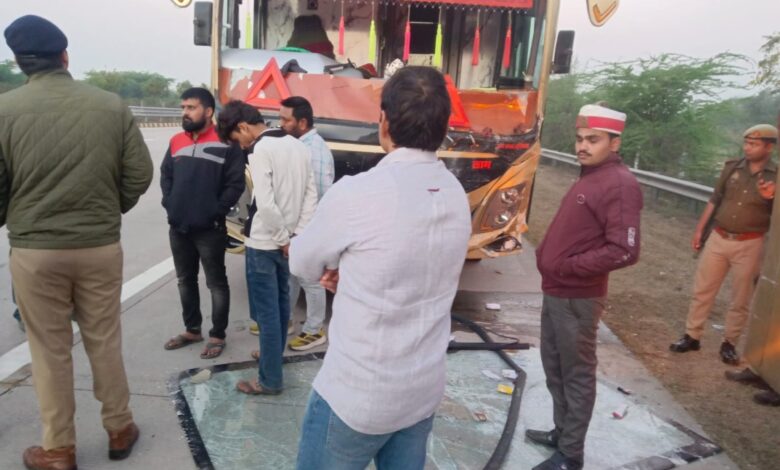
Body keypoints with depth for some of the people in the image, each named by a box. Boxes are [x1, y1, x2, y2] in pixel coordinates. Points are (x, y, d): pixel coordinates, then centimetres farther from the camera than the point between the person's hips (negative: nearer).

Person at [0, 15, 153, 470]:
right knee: (105, 342, 15)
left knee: (50, 351, 11)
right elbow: (139, 175, -1)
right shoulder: (112, 105, -3)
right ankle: (120, 430, 29)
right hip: (101, 246, 2)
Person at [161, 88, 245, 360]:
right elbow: (165, 175, 17)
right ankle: (192, 330, 33)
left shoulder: (225, 143, -8)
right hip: (178, 228, 7)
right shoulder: (176, 142, 12)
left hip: (210, 229, -7)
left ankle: (217, 335, 16)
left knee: (216, 283, 4)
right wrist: (169, 203, 4)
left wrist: (217, 211, -14)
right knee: (185, 281, 17)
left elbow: (235, 184, -12)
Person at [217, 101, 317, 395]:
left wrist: (283, 239, -13)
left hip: (264, 243, -8)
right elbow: (311, 194, 6)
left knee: (266, 311, 0)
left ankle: (270, 380, 9)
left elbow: (265, 203, -23)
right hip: (284, 240, 8)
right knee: (280, 303, 20)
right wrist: (297, 234, 2)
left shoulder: (261, 150, -16)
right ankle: (272, 354, 36)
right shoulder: (297, 146, 8)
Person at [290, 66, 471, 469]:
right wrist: (351, 273, -1)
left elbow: (302, 263, -5)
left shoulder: (357, 192, -22)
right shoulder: (457, 195, -3)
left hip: (357, 395, -5)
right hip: (425, 389, 6)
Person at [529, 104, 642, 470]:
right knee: (555, 367, 20)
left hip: (577, 298, -9)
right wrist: (546, 256, 7)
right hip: (556, 291, 9)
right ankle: (561, 431, 38)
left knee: (577, 374, 5)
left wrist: (566, 267, -19)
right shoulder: (589, 177, 13)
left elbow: (624, 251, -25)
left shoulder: (620, 184, -17)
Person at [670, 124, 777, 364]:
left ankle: (729, 343, 23)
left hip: (749, 244, -2)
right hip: (718, 238, 3)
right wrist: (699, 229, 9)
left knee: (741, 299, 8)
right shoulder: (732, 167, 3)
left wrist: (771, 198, -24)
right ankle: (692, 336, 18)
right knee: (702, 290, 7)